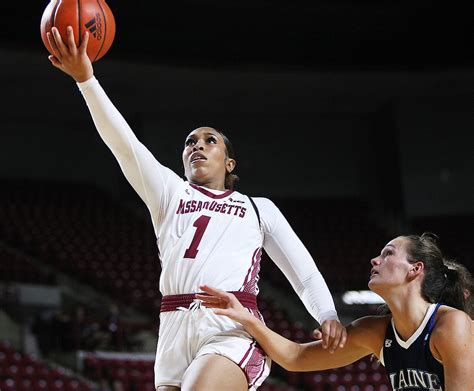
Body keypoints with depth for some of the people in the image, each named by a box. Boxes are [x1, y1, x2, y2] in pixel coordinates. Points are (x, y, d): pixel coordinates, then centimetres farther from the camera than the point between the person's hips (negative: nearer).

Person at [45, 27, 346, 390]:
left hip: (234, 327, -2)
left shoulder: (260, 208, 21)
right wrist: (86, 78, -5)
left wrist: (328, 315, -4)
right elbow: (124, 143, 7)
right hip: (176, 329, 3)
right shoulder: (169, 192, 21)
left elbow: (303, 268, 16)